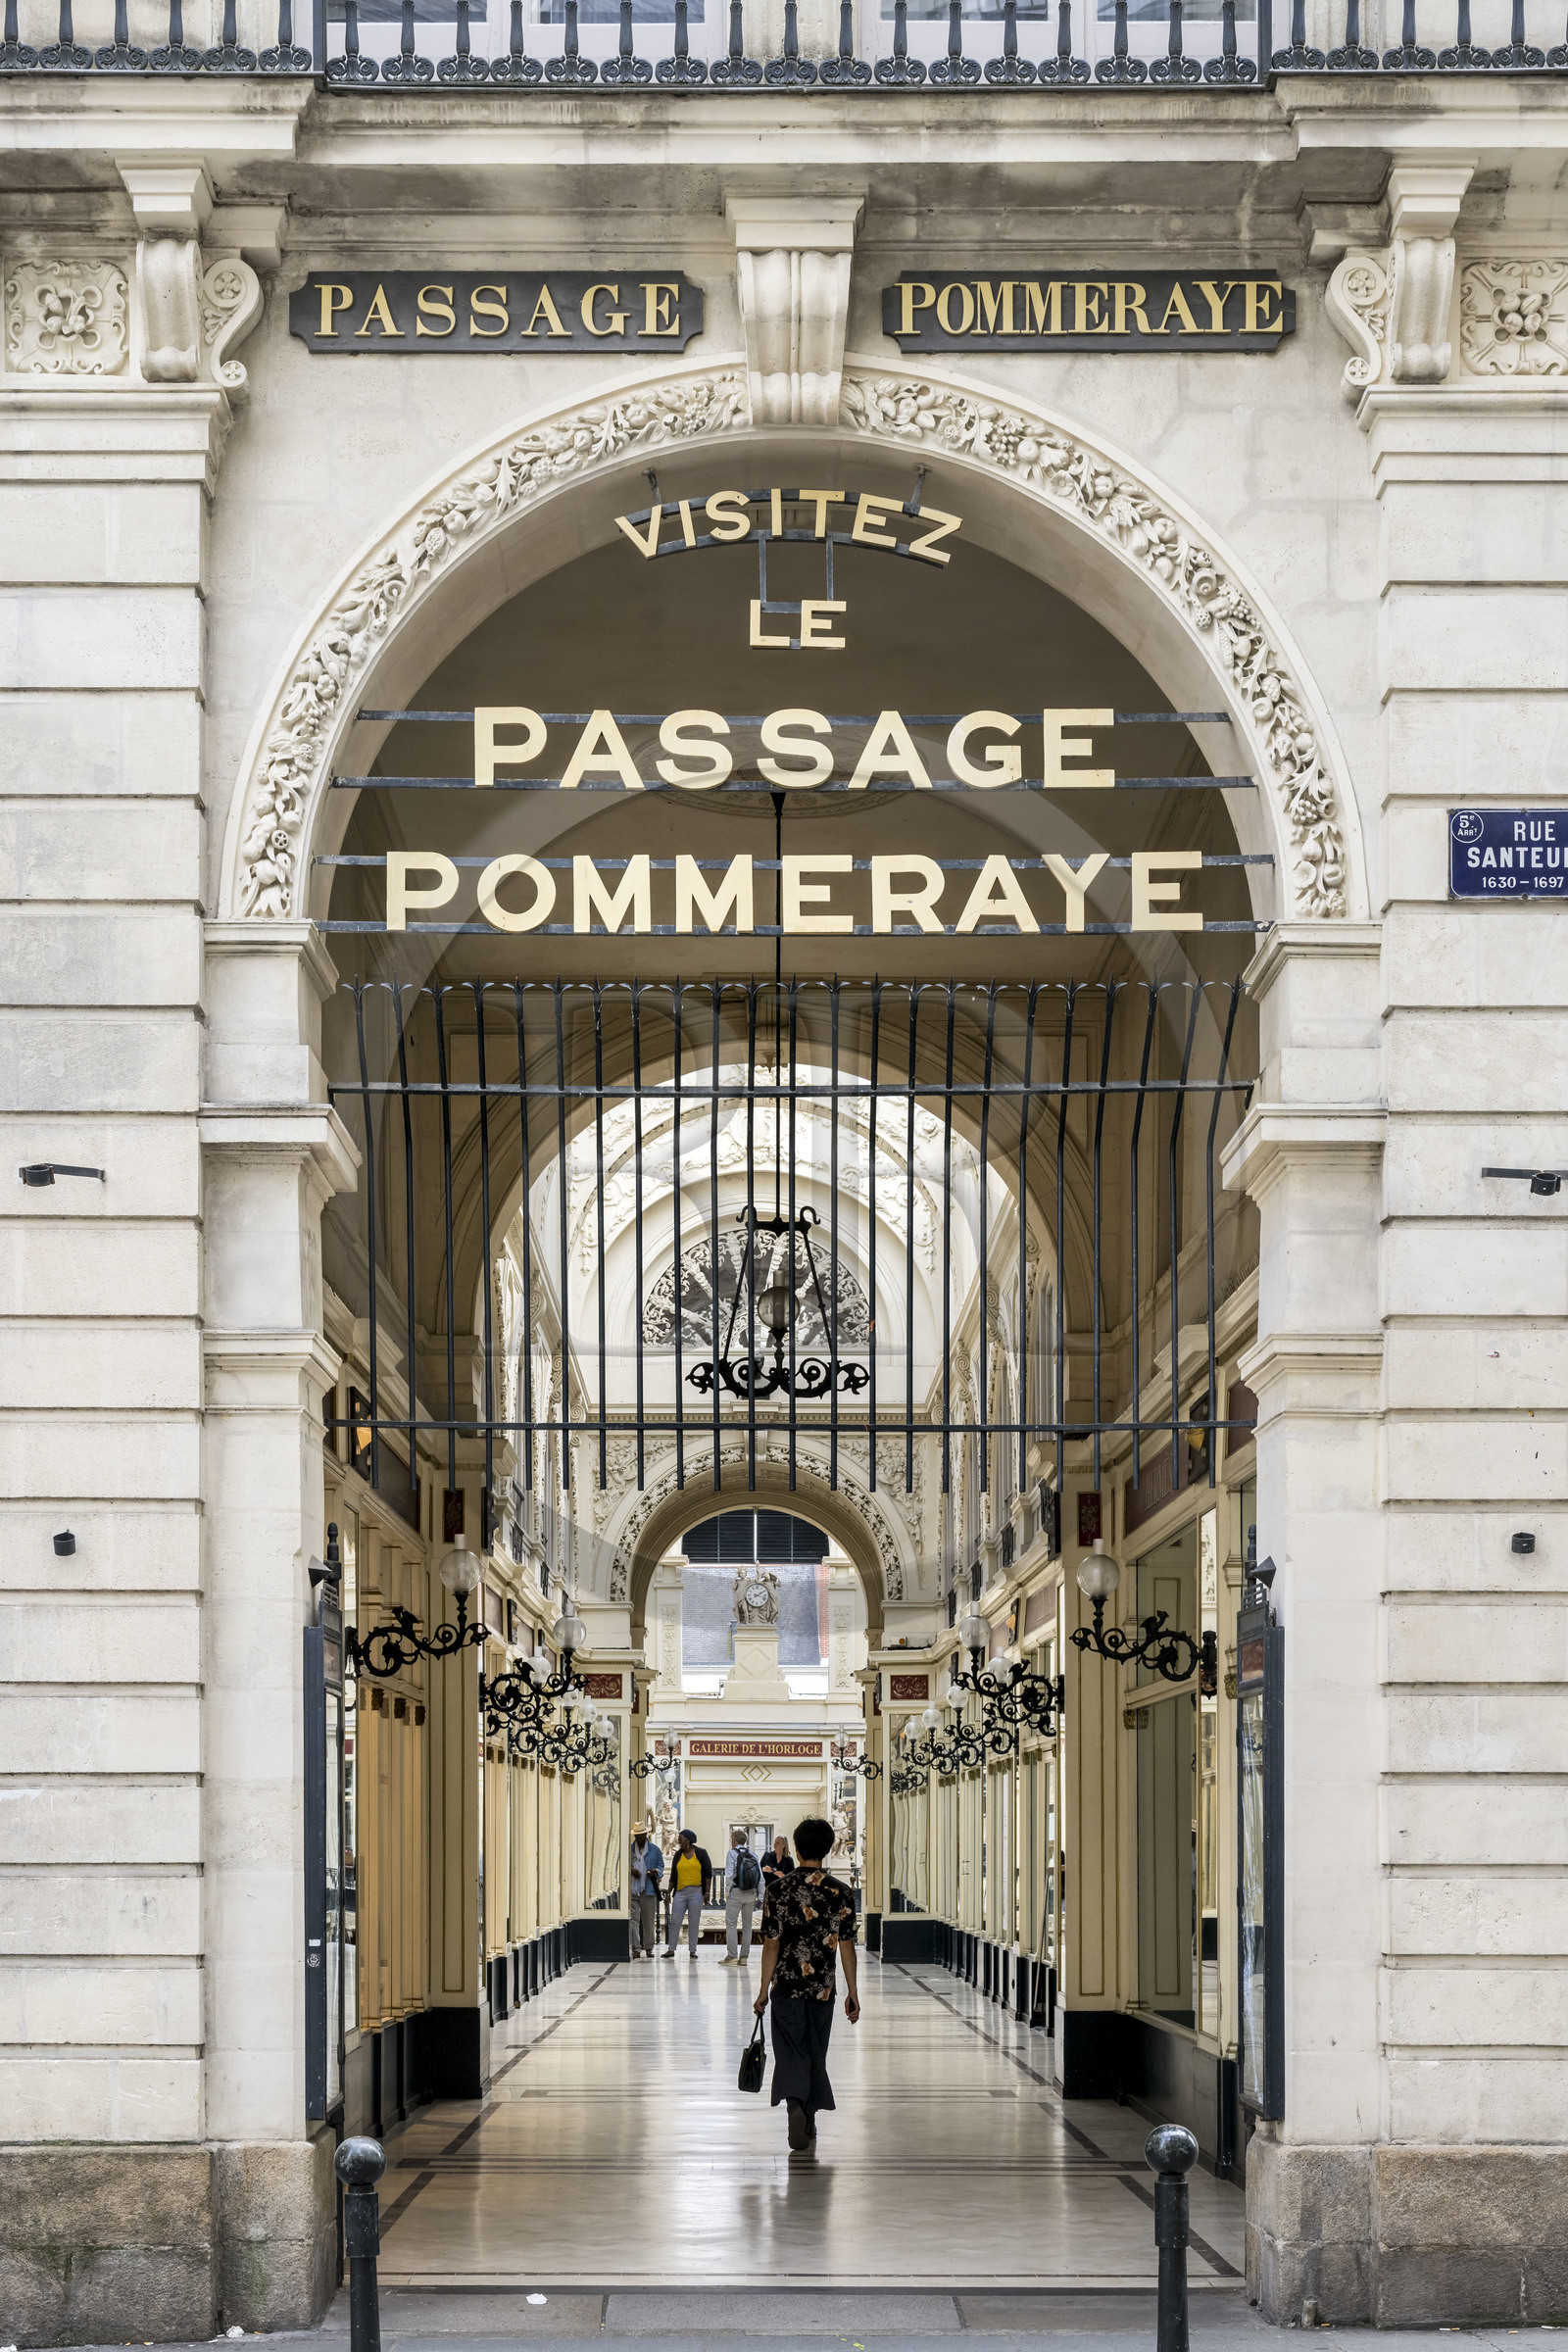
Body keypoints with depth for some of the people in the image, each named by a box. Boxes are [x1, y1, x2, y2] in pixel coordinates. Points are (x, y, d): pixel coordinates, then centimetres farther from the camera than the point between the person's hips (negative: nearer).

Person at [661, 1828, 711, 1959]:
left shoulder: (701, 1853, 2)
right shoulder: (678, 1855, 11)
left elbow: (708, 1873, 2)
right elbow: (673, 1876, 15)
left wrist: (707, 1892, -4)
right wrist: (669, 1893, 10)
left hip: (696, 1893, -3)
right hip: (680, 1892, 3)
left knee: (694, 1923, 0)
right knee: (675, 1921, -2)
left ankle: (693, 1951, 6)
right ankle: (671, 1949, 3)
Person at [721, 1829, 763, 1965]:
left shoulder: (732, 1853, -5)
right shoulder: (753, 1855, 8)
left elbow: (729, 1876, -11)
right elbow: (761, 1878, 7)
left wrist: (727, 1893, -4)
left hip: (735, 1893, -5)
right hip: (750, 1894, 5)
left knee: (731, 1925, -2)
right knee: (747, 1926, 10)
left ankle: (731, 1956, -7)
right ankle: (744, 1957, 10)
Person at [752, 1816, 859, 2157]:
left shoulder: (778, 1889, -6)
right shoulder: (840, 1892, -4)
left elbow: (771, 1944, -4)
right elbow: (846, 1946, -2)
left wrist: (764, 1990, 3)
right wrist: (852, 1993, 6)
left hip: (786, 1986, -1)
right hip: (823, 1988, 1)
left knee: (790, 2052, 1)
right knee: (815, 2054, 13)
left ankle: (795, 2104, -26)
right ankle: (808, 2130, 19)